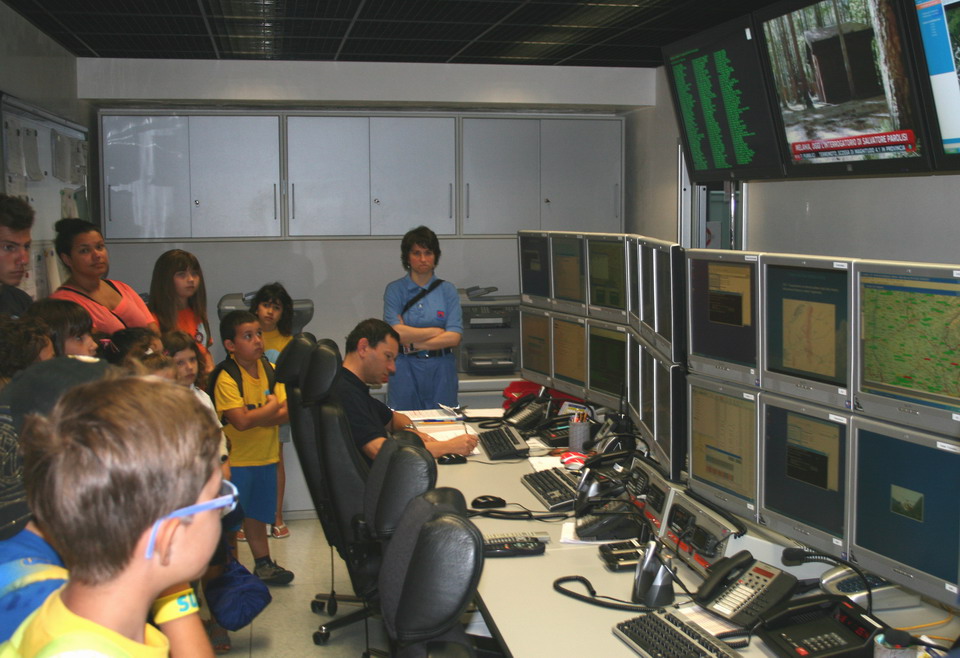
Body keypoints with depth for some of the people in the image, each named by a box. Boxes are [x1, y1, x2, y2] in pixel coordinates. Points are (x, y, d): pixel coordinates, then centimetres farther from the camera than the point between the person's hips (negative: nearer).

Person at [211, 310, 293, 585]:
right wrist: (271, 408, -11)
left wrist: (255, 417, -21)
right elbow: (240, 421, -26)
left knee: (257, 511, 20)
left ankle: (263, 563, 32)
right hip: (235, 459, -6)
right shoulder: (226, 378, -17)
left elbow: (287, 412, -5)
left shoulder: (270, 370, 2)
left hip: (265, 456, 6)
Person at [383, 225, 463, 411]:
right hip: (405, 370, -1)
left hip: (441, 370, 1)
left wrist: (413, 344, -9)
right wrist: (438, 331, -6)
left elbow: (454, 338, -5)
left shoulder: (447, 290, 4)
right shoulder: (395, 290, 2)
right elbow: (396, 333, -11)